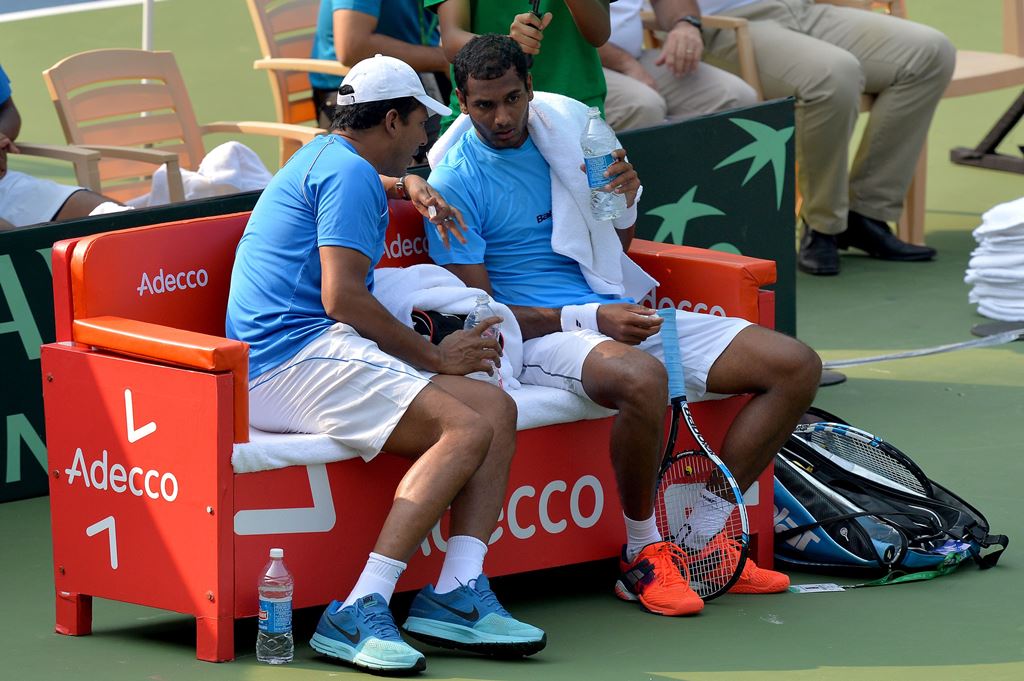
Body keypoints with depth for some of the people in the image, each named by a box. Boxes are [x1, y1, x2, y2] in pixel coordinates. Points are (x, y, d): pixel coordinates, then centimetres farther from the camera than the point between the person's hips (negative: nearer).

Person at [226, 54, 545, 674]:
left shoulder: (321, 157, 27)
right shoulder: (350, 173, -7)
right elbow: (341, 297, -18)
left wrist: (405, 187, 37)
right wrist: (433, 356, -9)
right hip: (294, 360, -11)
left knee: (497, 408, 1)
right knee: (466, 430, -27)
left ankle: (457, 594, -13)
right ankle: (357, 615, -36)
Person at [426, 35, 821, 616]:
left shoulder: (570, 127, 10)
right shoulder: (455, 181, -8)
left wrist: (626, 201, -3)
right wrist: (589, 319, -21)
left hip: (618, 313, 7)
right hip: (539, 335, -7)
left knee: (796, 366, -6)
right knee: (641, 377, -41)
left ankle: (702, 538, -3)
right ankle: (643, 556, -19)